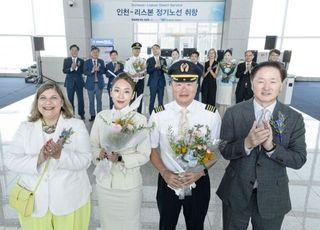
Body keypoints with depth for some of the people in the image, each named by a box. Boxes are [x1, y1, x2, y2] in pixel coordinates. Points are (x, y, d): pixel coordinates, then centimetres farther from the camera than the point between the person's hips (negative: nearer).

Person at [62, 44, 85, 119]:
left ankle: (81, 114, 17)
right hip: (70, 82, 0)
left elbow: (82, 71, -7)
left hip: (79, 82, 0)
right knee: (70, 99, 9)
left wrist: (76, 68, -23)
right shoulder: (66, 60, 3)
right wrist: (71, 68, -24)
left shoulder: (81, 61, 2)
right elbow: (64, 71, -7)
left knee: (80, 99, 4)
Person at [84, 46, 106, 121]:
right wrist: (91, 71, -23)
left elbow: (104, 71, -1)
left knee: (99, 100, 7)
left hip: (99, 83, 1)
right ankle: (92, 115, 15)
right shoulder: (87, 62, 1)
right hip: (91, 83, 0)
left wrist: (98, 69, -20)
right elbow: (85, 72, -6)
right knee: (91, 101, 6)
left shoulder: (101, 61, 5)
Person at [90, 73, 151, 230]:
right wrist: (101, 153, -19)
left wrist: (121, 158, -25)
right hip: (104, 183, 3)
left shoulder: (140, 120, -14)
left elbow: (144, 155, -12)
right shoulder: (101, 117, -5)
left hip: (129, 184, -3)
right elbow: (92, 147, 1)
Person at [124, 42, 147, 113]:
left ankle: (139, 113, 13)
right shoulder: (128, 60, 1)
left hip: (141, 81, 2)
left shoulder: (143, 60, 9)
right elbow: (125, 72, -1)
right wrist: (132, 75, -18)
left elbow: (146, 71, 12)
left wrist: (142, 74, -9)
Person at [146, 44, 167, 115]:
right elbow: (148, 71, -6)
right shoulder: (149, 60, 3)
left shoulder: (163, 60, 7)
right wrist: (155, 66, -17)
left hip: (161, 82, 2)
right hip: (153, 82, -2)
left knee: (161, 100, 6)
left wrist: (160, 66, -17)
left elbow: (166, 70, 0)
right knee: (152, 100, 0)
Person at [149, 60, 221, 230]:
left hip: (199, 182, 0)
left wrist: (200, 171, -17)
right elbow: (152, 149, -2)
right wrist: (164, 173, -16)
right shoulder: (158, 114, -12)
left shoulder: (211, 114, -13)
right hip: (168, 182, 0)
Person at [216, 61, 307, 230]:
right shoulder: (234, 113, -11)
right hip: (236, 192, 0)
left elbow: (299, 160, -9)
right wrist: (247, 143, -29)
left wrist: (271, 147, -26)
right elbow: (225, 151, -10)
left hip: (272, 196, 1)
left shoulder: (294, 118, -8)